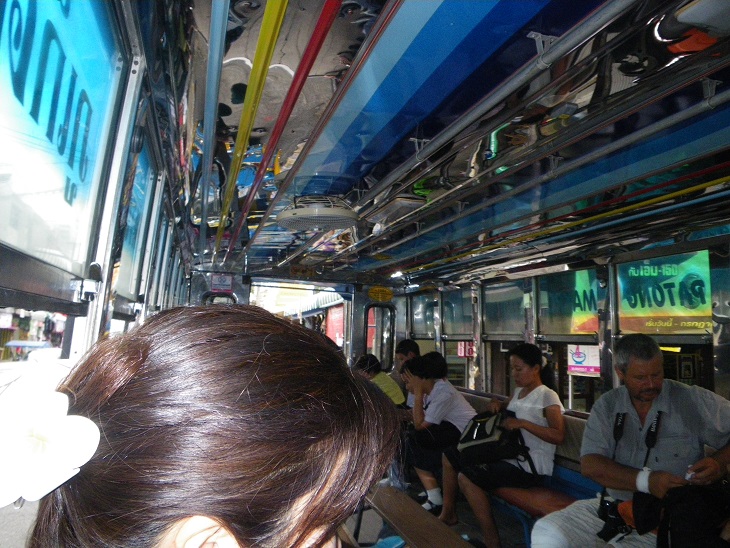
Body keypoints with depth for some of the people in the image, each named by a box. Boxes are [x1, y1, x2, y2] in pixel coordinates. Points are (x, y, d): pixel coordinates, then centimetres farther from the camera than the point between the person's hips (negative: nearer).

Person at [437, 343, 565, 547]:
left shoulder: (547, 396, -12)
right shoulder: (518, 391, 12)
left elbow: (559, 436, -22)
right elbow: (508, 407, 32)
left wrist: (523, 423, -27)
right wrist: (497, 404, 9)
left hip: (529, 467, -9)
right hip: (509, 455, 9)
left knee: (466, 477, -27)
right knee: (450, 456, 10)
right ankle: (448, 513, 20)